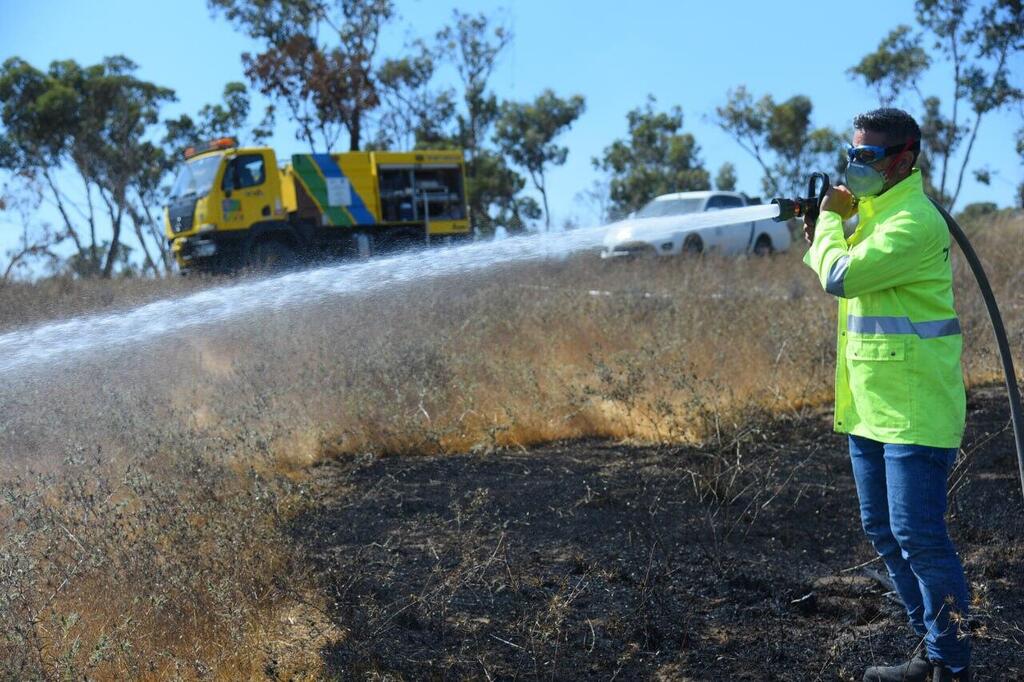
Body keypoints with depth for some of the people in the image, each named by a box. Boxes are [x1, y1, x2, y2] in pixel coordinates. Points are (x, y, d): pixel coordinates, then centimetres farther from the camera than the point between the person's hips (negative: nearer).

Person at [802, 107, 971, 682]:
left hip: (913, 412, -10)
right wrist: (820, 233, 7)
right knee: (885, 532, 15)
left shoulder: (913, 221, -17)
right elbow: (849, 272, 22)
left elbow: (841, 276, -22)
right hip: (869, 407, 10)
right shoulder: (875, 211, 14)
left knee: (918, 536, -7)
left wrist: (830, 218, -6)